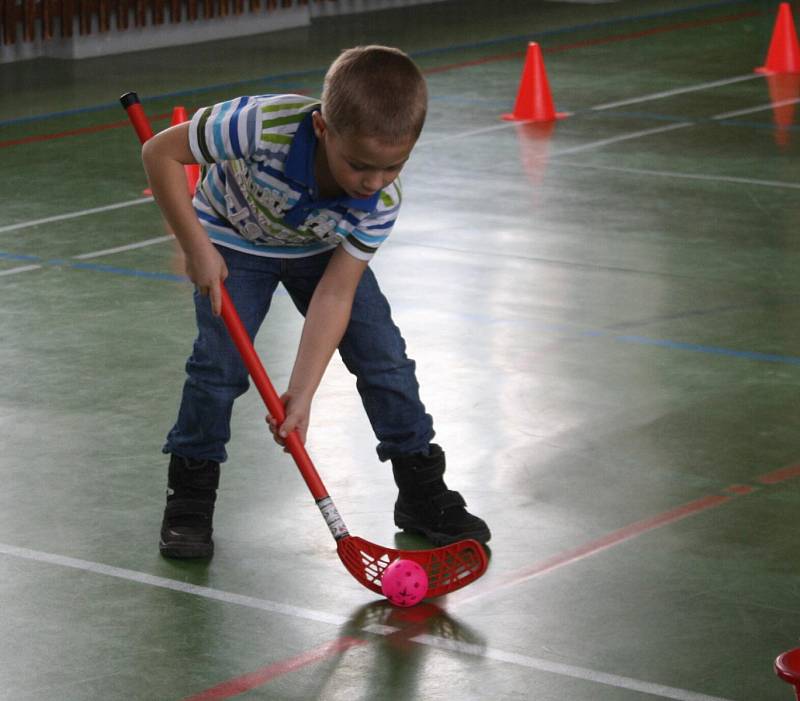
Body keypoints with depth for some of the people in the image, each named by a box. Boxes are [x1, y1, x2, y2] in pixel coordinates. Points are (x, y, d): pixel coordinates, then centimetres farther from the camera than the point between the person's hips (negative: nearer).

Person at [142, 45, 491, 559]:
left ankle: (423, 493, 12)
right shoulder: (265, 126, -43)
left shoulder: (382, 201, -31)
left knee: (385, 356, -3)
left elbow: (334, 294, -27)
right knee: (219, 360, -16)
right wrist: (197, 247, -31)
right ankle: (191, 497, 3)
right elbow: (161, 152, -31)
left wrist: (302, 393, -32)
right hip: (234, 241, -2)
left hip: (324, 249, 2)